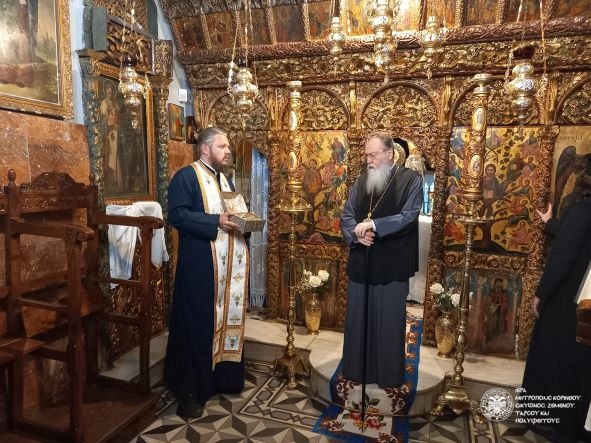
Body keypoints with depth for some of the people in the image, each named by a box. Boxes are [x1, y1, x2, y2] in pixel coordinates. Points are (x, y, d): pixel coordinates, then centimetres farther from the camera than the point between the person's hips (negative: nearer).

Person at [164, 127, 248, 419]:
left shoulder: (224, 178, 18)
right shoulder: (186, 176, -7)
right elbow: (177, 215, -18)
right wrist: (216, 222, -24)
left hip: (229, 266, 8)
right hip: (199, 266, -8)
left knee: (226, 320, 14)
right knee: (197, 326, 0)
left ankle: (222, 376, 31)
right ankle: (189, 390, 14)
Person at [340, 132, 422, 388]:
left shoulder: (410, 180, -4)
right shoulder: (362, 180, 9)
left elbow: (408, 217, -14)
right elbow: (346, 215, 8)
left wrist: (373, 225, -21)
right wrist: (356, 233, -12)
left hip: (391, 263, -4)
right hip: (361, 262, 4)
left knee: (389, 322, 8)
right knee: (357, 319, 13)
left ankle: (389, 375, 27)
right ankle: (356, 369, 30)